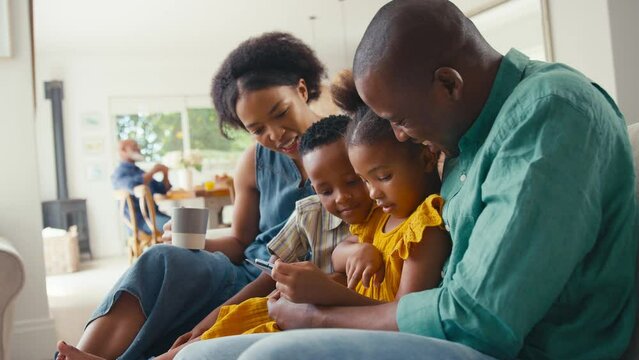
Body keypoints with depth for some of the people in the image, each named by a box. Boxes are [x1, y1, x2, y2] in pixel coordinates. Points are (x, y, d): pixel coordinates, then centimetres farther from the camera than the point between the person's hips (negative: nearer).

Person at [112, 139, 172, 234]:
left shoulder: (139, 171, 23)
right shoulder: (119, 173, -2)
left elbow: (162, 190, 22)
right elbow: (133, 186, -25)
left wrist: (165, 174, 3)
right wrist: (154, 170, -15)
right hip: (138, 219, -8)